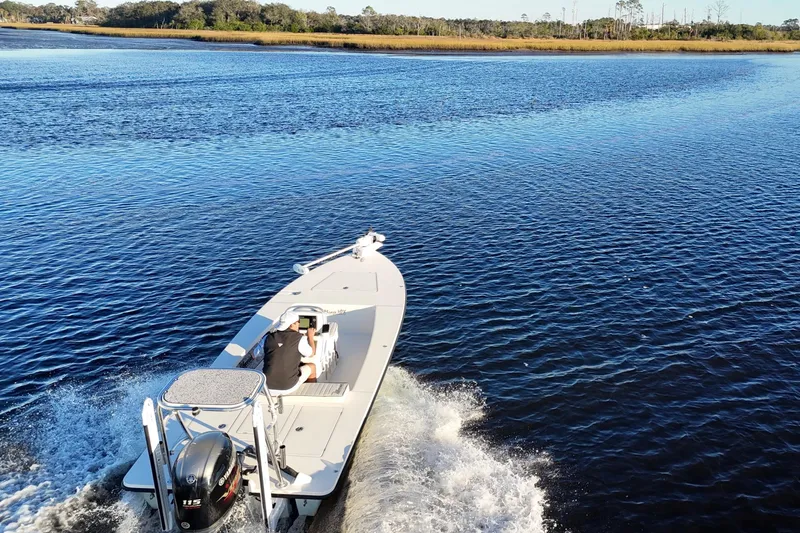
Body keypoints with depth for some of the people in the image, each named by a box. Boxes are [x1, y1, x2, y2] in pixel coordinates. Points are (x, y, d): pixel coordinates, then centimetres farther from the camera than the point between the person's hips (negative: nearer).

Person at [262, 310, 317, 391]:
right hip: (288, 385, -4)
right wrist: (310, 336, 23)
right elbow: (311, 353, 5)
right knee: (312, 366, 22)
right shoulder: (300, 338, -11)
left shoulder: (269, 337, 0)